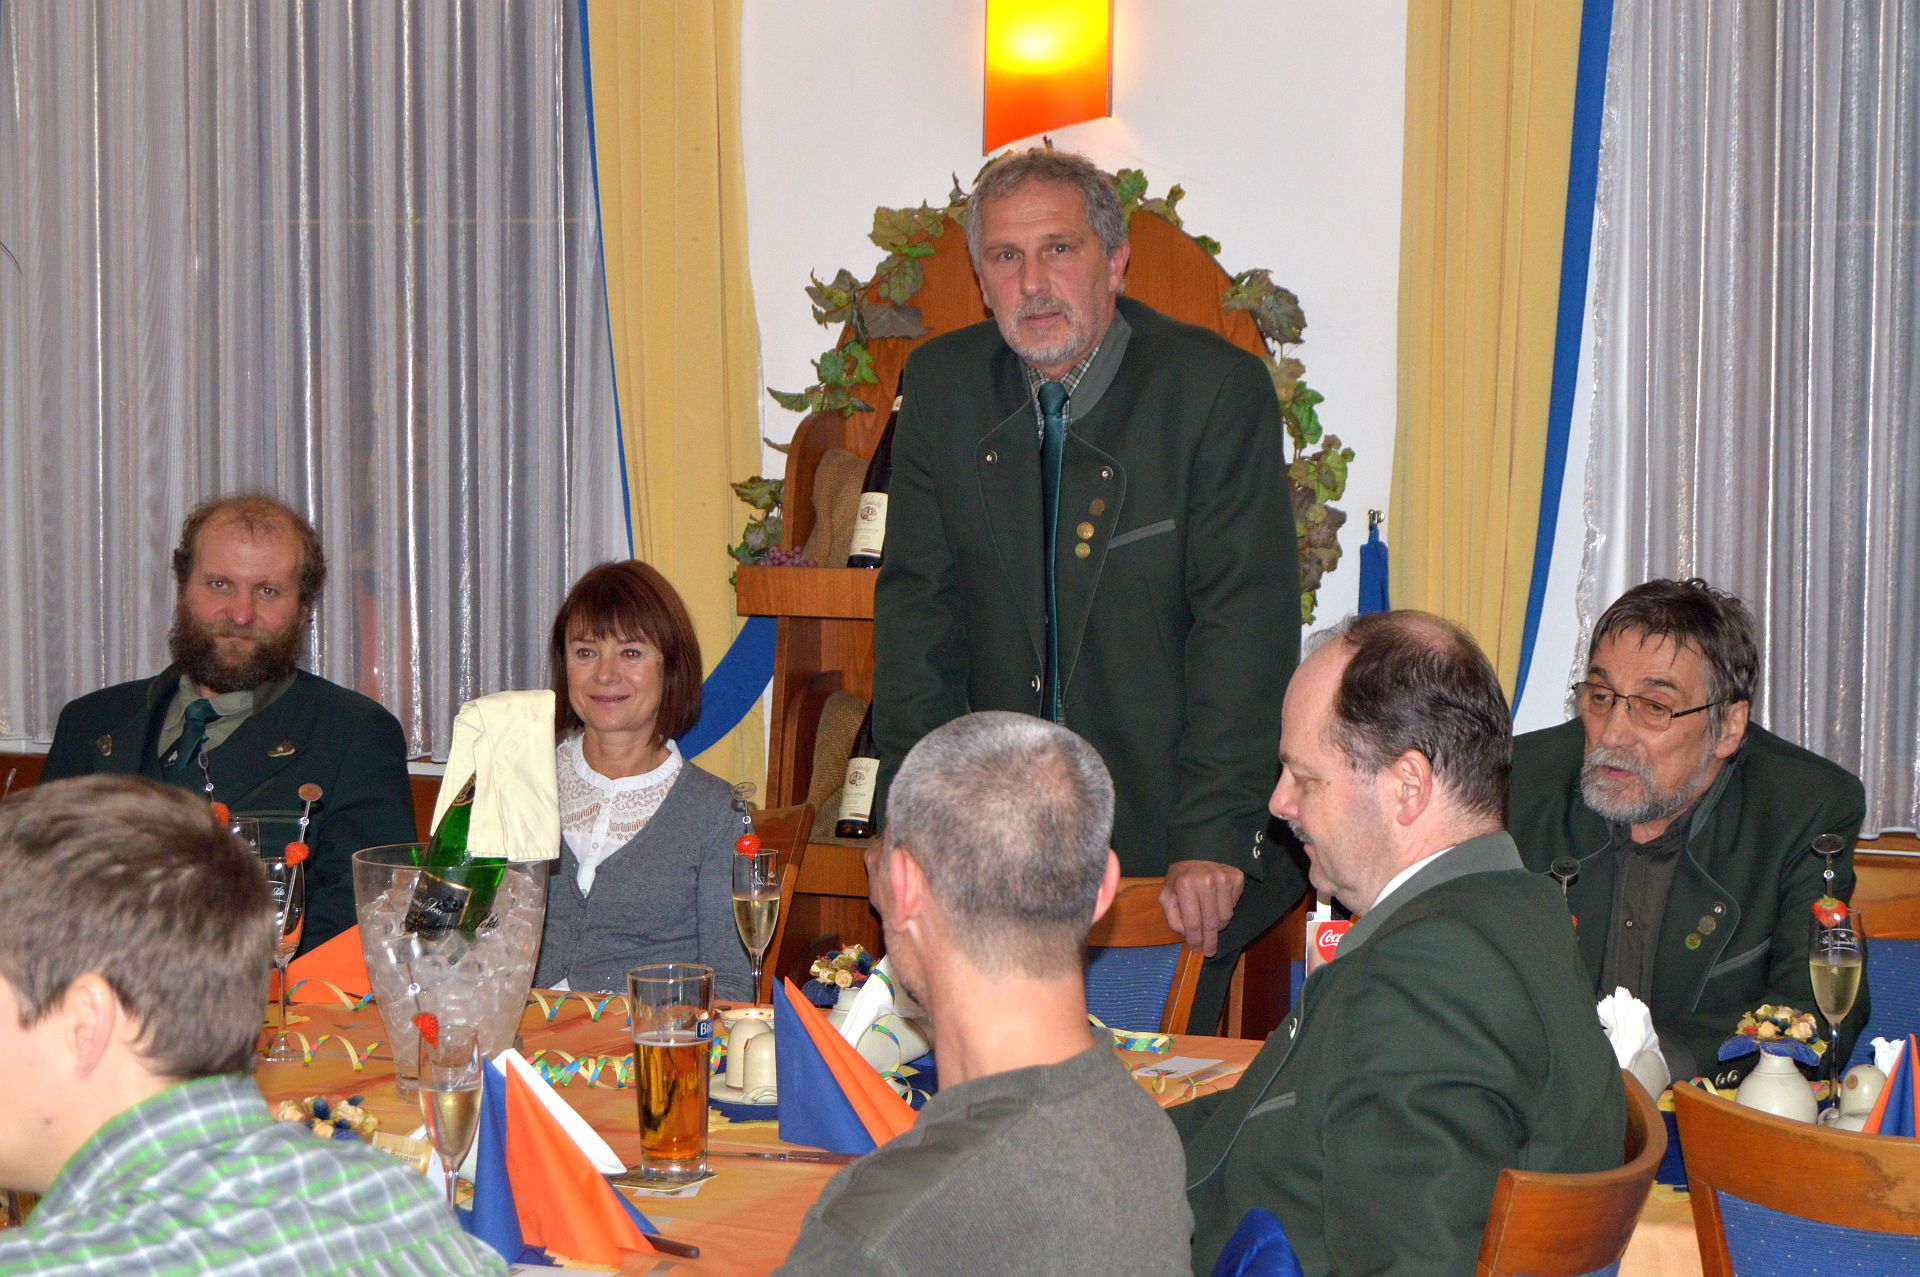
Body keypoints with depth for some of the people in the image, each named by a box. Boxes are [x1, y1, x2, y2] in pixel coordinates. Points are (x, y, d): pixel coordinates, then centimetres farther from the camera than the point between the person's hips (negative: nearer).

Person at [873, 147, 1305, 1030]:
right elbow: (918, 602, 5)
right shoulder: (942, 386, 3)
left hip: (1167, 841, -3)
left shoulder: (1217, 389, -10)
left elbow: (1246, 624, -13)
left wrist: (1214, 837, -20)